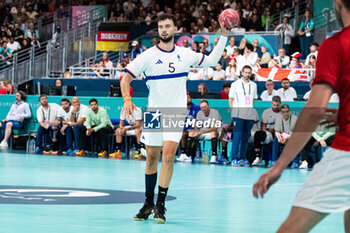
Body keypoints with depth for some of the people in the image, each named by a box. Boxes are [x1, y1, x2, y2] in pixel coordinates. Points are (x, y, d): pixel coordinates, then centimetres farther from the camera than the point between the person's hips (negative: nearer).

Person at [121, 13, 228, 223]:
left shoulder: (185, 54, 3)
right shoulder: (148, 56, -3)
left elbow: (211, 60, 16)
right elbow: (126, 79, -2)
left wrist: (224, 36, 9)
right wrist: (127, 99, -19)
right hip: (154, 112, 0)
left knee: (168, 156, -15)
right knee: (152, 157, 6)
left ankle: (160, 205, -7)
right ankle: (149, 203, 21)